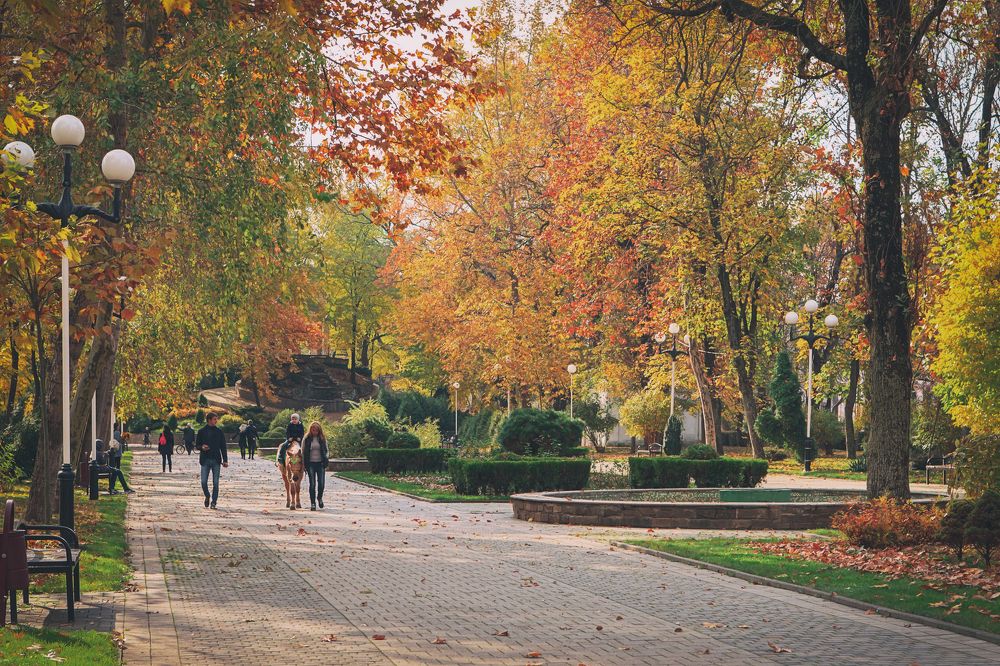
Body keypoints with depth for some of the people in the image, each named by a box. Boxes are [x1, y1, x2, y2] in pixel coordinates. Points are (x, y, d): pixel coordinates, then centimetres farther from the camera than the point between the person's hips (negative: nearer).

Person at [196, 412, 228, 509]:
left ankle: (213, 502, 7)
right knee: (204, 482, -5)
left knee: (215, 483, -2)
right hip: (205, 460, -1)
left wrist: (225, 460, 3)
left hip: (216, 460, 1)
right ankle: (207, 496, 21)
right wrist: (202, 447, -16)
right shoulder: (202, 432, 4)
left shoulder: (219, 432, 7)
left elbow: (223, 447, 8)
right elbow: (197, 444, 8)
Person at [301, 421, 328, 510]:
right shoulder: (306, 439, 2)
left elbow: (326, 451, 13)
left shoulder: (322, 439, 6)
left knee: (321, 483, -5)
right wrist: (304, 464, -3)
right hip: (311, 463, -1)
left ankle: (319, 497, 24)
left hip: (320, 463, 1)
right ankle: (312, 503, 9)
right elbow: (303, 452, 4)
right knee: (312, 484, -1)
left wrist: (326, 458, -8)